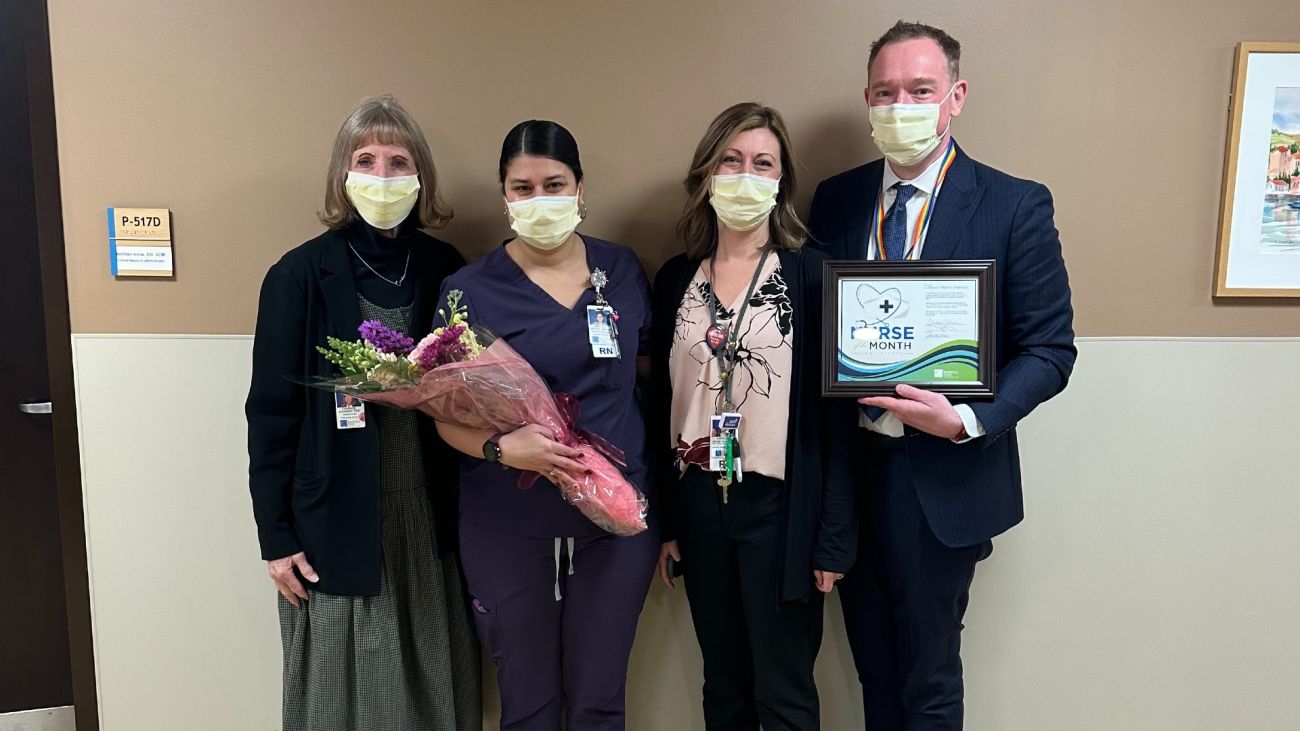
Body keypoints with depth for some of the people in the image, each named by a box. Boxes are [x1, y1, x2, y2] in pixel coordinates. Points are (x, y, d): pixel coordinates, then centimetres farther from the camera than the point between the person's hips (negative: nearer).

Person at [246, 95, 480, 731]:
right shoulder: (300, 275, -6)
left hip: (431, 519, 2)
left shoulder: (446, 270, 2)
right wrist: (275, 534, -5)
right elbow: (271, 412, -4)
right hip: (339, 525, -2)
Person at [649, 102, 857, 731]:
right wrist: (664, 521, 8)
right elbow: (662, 405, 8)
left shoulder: (812, 275, -6)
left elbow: (836, 410, -7)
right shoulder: (675, 279, 5)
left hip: (780, 506, -3)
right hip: (697, 504, 4)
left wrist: (834, 536, -10)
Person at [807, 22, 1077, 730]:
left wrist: (968, 421, -22)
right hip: (845, 466, 4)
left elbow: (1049, 348, -7)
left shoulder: (1016, 206, -8)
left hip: (943, 476, -3)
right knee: (873, 670, 21)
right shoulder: (834, 199, 3)